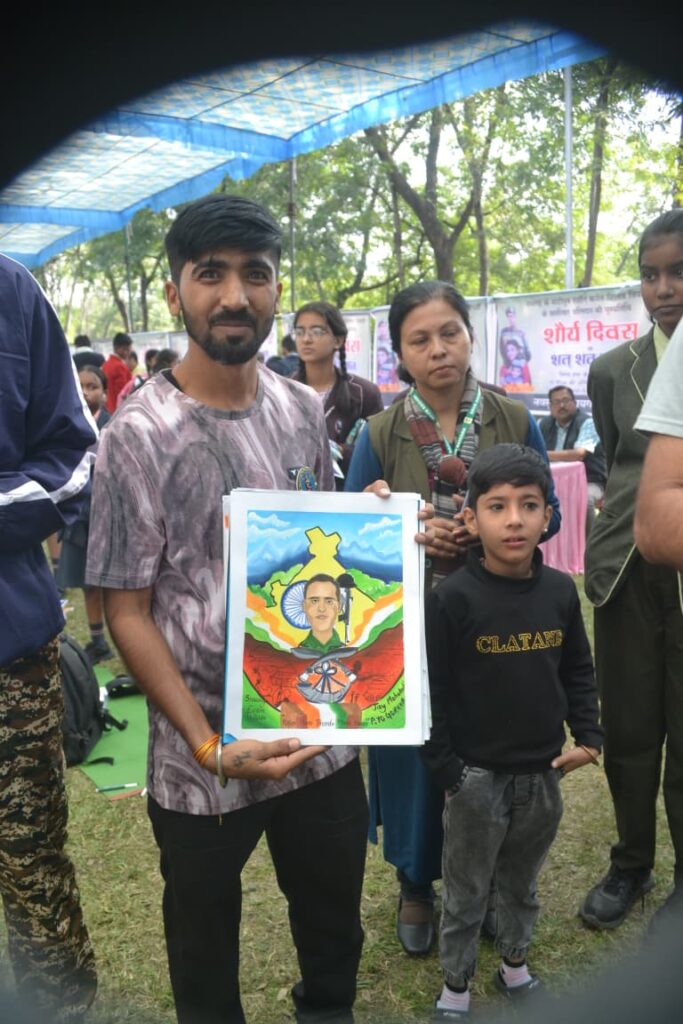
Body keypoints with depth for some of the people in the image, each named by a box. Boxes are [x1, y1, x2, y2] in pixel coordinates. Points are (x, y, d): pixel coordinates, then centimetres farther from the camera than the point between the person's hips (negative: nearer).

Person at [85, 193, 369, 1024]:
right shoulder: (137, 435, -14)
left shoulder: (305, 411, 1)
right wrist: (210, 748, -18)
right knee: (206, 957, 18)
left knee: (334, 933, 23)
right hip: (203, 763, -4)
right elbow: (126, 611, -12)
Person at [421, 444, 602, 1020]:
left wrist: (588, 737, -1)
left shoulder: (561, 591, -4)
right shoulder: (452, 599, -17)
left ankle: (515, 965, 47)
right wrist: (445, 770, -13)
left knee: (522, 885, 24)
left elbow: (579, 672, 9)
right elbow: (430, 693, -13)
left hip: (543, 774, 4)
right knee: (466, 895, 14)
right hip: (477, 777, -4)